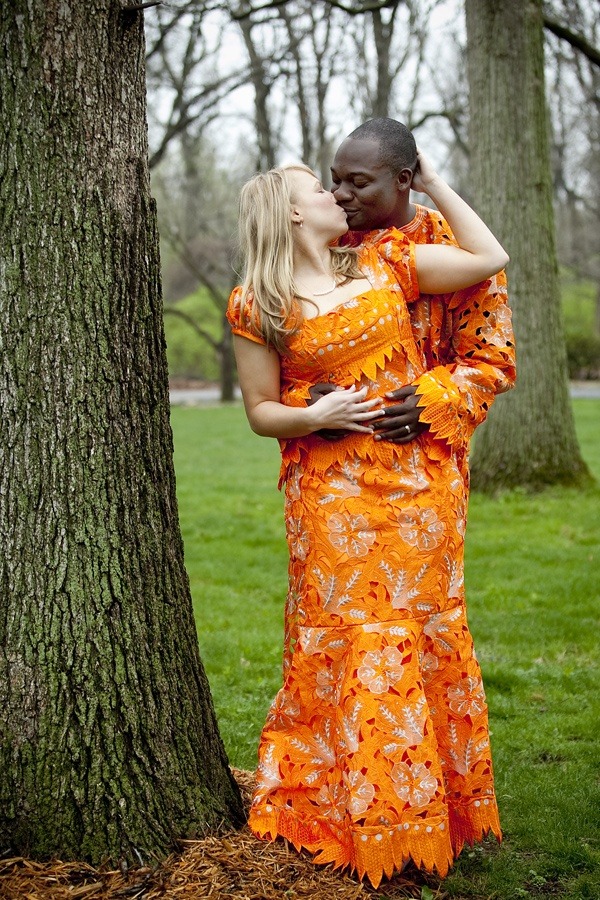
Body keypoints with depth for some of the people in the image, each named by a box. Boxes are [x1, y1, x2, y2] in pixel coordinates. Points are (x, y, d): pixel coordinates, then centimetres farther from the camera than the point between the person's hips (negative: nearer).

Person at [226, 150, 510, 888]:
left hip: (418, 483, 3)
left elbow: (490, 258, 8)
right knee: (346, 644, -2)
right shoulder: (257, 308, -1)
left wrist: (433, 188, 11)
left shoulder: (385, 264, 7)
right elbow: (260, 411, 3)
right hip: (333, 493, -3)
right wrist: (315, 416, -16)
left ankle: (428, 808, 20)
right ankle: (358, 815, 12)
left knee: (424, 632, 7)